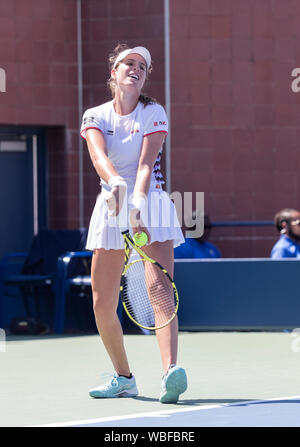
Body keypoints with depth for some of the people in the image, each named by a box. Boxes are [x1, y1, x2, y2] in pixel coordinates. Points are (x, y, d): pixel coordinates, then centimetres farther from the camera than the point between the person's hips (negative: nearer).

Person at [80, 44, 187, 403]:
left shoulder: (154, 113, 0)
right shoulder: (95, 117, 4)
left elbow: (146, 163, -15)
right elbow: (98, 155, -16)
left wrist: (137, 204, -32)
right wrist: (115, 182, -39)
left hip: (151, 205, -3)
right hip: (111, 208, 3)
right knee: (103, 306, 2)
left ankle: (170, 373, -36)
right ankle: (123, 378, 21)